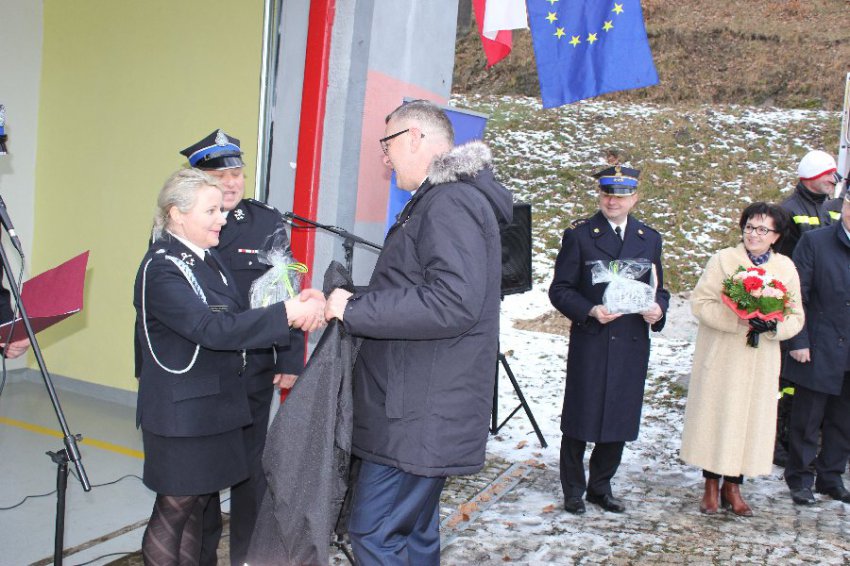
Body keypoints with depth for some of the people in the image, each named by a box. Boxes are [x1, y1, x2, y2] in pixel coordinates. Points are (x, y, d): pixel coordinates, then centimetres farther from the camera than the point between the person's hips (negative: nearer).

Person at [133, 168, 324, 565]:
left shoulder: (206, 258, 10)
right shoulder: (161, 268, -18)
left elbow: (237, 318, 6)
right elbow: (212, 329, -31)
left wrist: (298, 305, -11)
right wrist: (286, 314, -36)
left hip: (213, 404, 8)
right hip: (181, 411, -8)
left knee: (196, 502, 17)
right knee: (174, 510, 4)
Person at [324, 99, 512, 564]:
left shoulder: (452, 201, -16)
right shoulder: (437, 200, 18)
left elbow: (453, 303, -27)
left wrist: (355, 309, -21)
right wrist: (355, 304, 10)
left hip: (423, 414, -10)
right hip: (420, 407, 10)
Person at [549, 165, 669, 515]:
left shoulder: (650, 239, 12)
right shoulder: (578, 235, -1)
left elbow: (658, 288, 17)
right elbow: (560, 290, -3)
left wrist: (658, 309, -6)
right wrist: (590, 310, -19)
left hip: (632, 345, 4)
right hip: (589, 343, -4)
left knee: (620, 420, 11)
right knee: (579, 419, 4)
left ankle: (601, 487, 28)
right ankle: (573, 490, 21)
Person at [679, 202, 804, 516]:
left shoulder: (786, 267, 6)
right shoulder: (723, 259, -3)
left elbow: (796, 317, 7)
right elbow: (700, 302, -10)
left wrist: (773, 326, -15)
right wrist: (740, 321, -21)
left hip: (761, 362, 3)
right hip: (721, 357, -3)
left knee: (751, 419, 7)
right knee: (715, 417, 3)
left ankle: (732, 486, 22)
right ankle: (711, 485, 19)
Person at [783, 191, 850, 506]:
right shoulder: (815, 242, -5)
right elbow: (797, 296, -6)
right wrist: (798, 342, -10)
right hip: (819, 351, -4)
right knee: (807, 421, 6)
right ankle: (800, 479, 20)